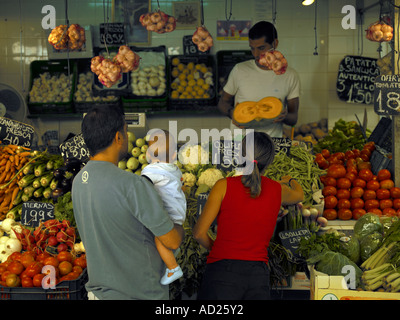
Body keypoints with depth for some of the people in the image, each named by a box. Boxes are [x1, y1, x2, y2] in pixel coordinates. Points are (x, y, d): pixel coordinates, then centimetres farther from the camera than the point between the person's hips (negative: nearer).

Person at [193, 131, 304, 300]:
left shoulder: (224, 186, -2)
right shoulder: (278, 190, 8)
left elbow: (199, 233, -3)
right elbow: (299, 194, 34)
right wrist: (289, 181, 57)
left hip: (223, 273, -3)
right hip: (259, 276, 3)